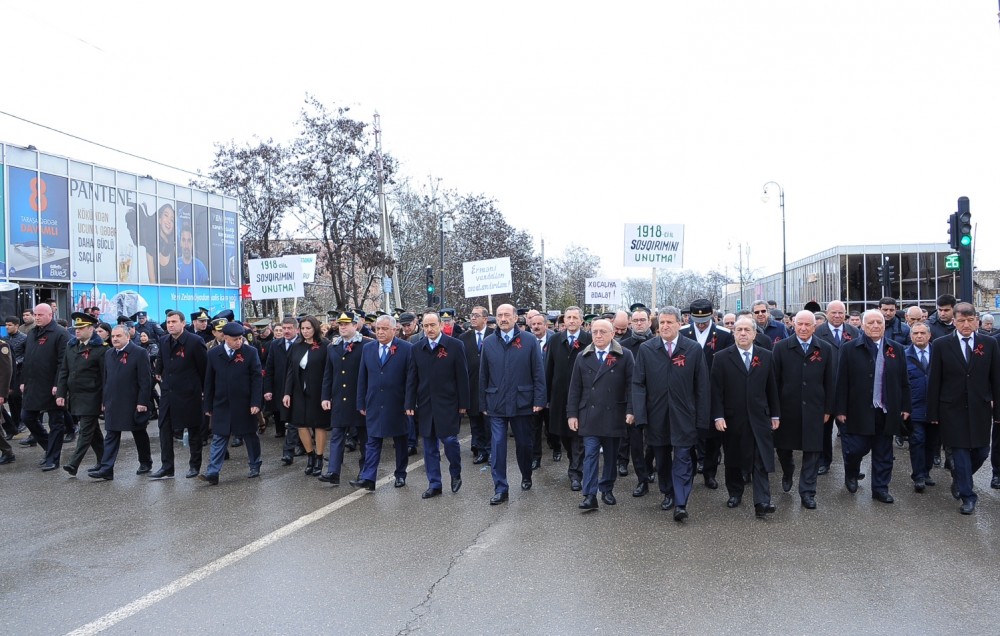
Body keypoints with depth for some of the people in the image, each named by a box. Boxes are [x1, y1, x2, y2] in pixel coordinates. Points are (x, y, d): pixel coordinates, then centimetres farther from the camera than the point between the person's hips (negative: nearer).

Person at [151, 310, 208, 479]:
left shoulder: (195, 341, -14)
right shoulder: (163, 340, 4)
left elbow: (204, 367, -7)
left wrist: (204, 390, -1)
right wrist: (159, 372, 17)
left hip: (189, 394, -5)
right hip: (168, 392, 6)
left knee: (194, 430, 7)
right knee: (165, 430, 5)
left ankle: (195, 465, 18)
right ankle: (166, 467, 12)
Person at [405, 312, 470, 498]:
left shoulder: (455, 345, -6)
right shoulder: (417, 348, 5)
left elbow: (462, 377, -5)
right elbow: (412, 378, 6)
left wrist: (463, 404, -6)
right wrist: (410, 404, 0)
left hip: (448, 405, -3)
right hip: (425, 406, 4)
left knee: (449, 440, -4)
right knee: (430, 447, 8)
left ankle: (456, 475, 23)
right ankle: (434, 484, 19)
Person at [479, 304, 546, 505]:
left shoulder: (529, 340, -4)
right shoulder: (488, 343, 3)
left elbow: (538, 373, -4)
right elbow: (483, 376, 7)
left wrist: (539, 400, -8)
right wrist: (483, 403, 7)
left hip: (521, 403, -1)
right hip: (496, 404, 1)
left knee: (523, 443, 13)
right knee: (497, 446, -2)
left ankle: (526, 477, 36)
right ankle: (500, 489, 6)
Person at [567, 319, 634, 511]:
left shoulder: (625, 356, -1)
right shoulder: (583, 357, 6)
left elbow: (631, 385, -4)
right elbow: (575, 387, 6)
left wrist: (631, 410, -11)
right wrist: (572, 414, 2)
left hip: (614, 415, -1)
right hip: (589, 415, 1)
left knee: (611, 455, 10)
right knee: (590, 455, -3)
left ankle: (607, 489, 25)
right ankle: (590, 496, -3)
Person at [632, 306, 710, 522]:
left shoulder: (694, 349, -3)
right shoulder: (646, 349, 0)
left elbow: (702, 385, -1)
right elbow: (638, 383, 0)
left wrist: (701, 417, -3)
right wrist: (640, 414, -8)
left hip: (683, 415, -2)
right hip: (656, 415, 2)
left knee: (682, 459, -2)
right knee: (661, 459, 14)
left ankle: (681, 504, 0)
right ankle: (667, 494, 31)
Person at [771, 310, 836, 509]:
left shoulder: (826, 349, 2)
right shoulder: (781, 348, -2)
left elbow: (830, 381, 4)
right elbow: (775, 380, -2)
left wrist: (828, 409, 2)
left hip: (814, 409, 0)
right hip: (787, 409, 0)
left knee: (813, 451, 3)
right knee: (783, 447, 11)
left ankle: (807, 492, 15)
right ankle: (788, 472, 41)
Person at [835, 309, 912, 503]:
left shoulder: (896, 349, 7)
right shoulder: (849, 349, -4)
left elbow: (903, 381, 10)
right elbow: (842, 382, -4)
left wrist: (905, 407, 6)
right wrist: (841, 410, -7)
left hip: (887, 412, 3)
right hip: (859, 411, -3)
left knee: (883, 454, 10)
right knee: (856, 449, -1)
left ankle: (880, 489, 23)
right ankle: (851, 474, 29)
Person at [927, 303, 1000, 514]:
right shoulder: (941, 344, -3)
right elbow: (934, 381, -2)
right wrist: (933, 412, -3)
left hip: (981, 409, 2)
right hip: (953, 409, -2)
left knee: (981, 452, 9)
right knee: (960, 452, 2)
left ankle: (959, 479, 36)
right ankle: (967, 496, 14)